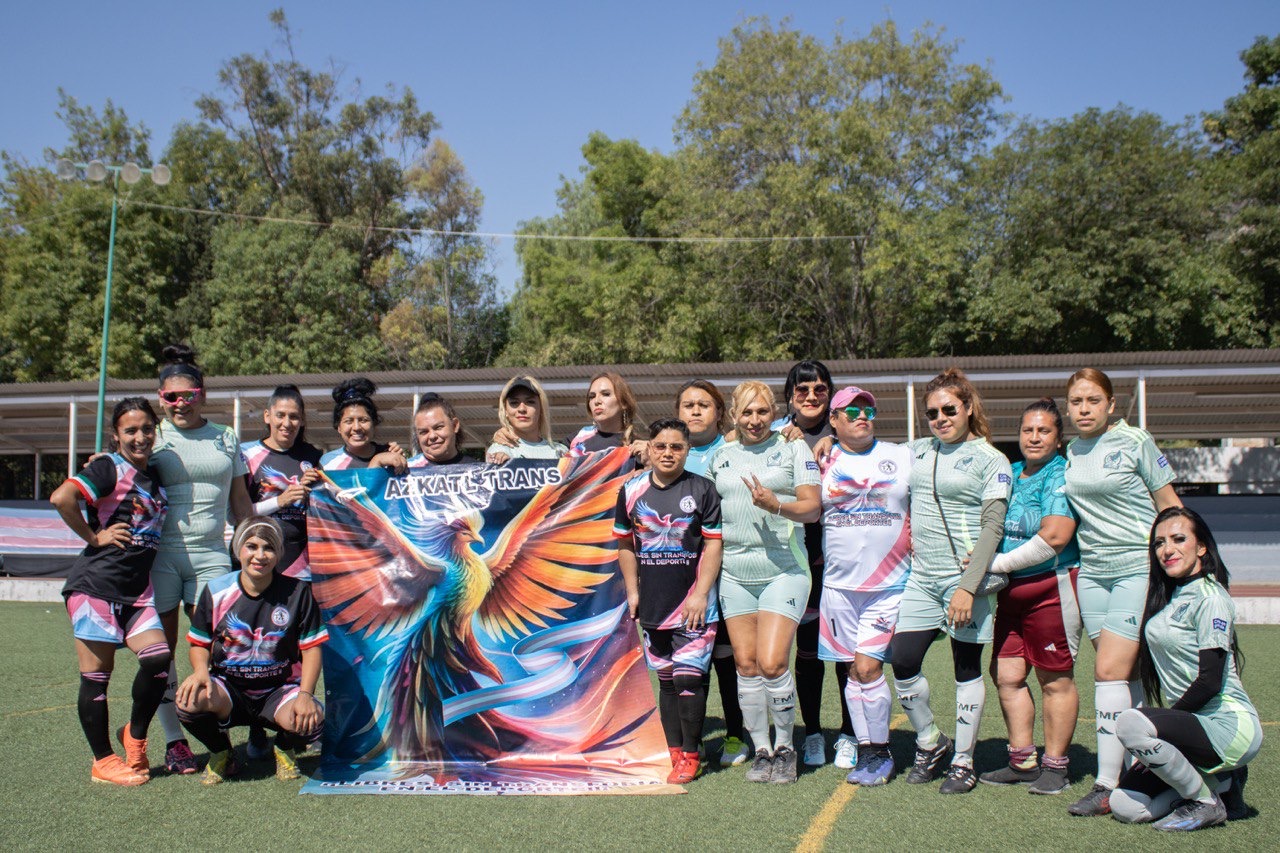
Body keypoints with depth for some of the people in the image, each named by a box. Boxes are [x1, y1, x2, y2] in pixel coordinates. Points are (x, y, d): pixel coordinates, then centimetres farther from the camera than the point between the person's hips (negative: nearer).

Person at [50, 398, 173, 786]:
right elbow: (61, 498, -22)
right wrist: (94, 536, -14)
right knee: (96, 674, 1)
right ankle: (103, 761, 14)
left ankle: (135, 735, 13)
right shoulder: (110, 468, -7)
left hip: (137, 589, 6)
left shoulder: (157, 477, 13)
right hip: (96, 583, -6)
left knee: (159, 657, -10)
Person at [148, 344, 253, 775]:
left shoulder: (226, 439, 13)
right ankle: (174, 741, 12)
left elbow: (240, 500, 17)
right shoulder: (153, 437, 6)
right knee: (161, 649, 2)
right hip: (159, 553, -1)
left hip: (210, 554, 1)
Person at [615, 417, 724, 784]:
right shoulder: (632, 490, 6)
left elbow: (713, 546, -5)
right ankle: (675, 752, 21)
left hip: (693, 603, -4)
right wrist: (632, 591, 10)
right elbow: (625, 544, 14)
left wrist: (701, 595, -11)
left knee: (689, 679, -6)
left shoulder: (702, 489, -4)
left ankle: (691, 756, 8)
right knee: (666, 680, 11)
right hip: (653, 603, 4)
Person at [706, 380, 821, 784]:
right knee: (746, 665, 4)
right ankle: (761, 750, 17)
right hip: (734, 572, 4)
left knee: (772, 663, -11)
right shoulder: (719, 457, 13)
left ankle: (785, 747, 9)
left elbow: (812, 508, -5)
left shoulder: (793, 449, 2)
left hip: (783, 570, -4)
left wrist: (776, 505, -20)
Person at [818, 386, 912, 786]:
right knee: (853, 670, 7)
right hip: (839, 584, 2)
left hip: (889, 584, -2)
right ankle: (866, 752, 20)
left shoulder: (902, 457, 6)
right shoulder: (822, 462, 8)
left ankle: (880, 753, 7)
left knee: (868, 666, -9)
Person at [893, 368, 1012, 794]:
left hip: (964, 579, -5)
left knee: (967, 668, 4)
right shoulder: (918, 450, 12)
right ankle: (930, 742, 21)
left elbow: (992, 528, -10)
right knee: (902, 662, -1)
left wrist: (968, 587, -17)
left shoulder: (991, 460, -3)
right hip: (921, 578, 5)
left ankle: (963, 762, 16)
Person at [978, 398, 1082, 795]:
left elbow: (1053, 537, -19)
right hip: (1010, 590, 8)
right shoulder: (1009, 473, 13)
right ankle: (1022, 762, 20)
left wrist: (998, 563, -13)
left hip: (1052, 587, -7)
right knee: (1006, 675, 7)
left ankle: (1054, 767, 13)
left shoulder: (1061, 475, -9)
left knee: (1055, 679, 2)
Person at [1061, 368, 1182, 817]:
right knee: (1126, 676, 9)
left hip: (1139, 567, -5)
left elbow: (1169, 504, 0)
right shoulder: (1068, 452, 9)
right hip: (1092, 572, 5)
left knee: (1110, 670, -11)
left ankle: (1107, 786, -5)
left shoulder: (1133, 441, -6)